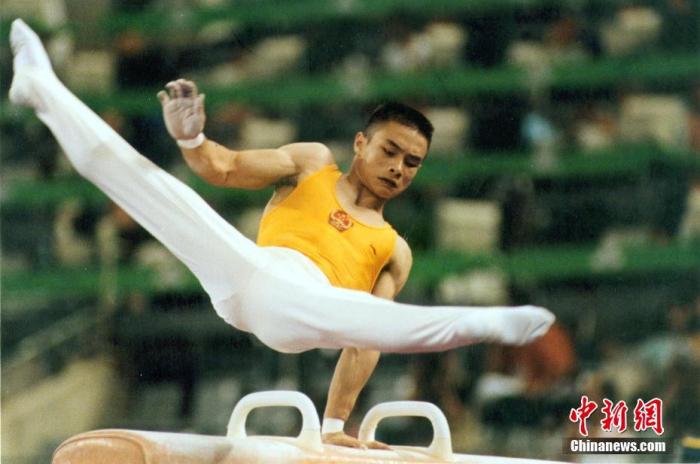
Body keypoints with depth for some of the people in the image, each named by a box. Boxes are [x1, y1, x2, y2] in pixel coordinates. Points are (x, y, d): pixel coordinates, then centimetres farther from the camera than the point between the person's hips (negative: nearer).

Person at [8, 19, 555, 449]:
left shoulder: (395, 252, 28)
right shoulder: (313, 164, 28)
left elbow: (363, 344, 18)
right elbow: (224, 168, 16)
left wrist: (335, 423, 7)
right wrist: (190, 139, -9)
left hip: (303, 307, 0)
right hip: (248, 274, 0)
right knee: (141, 178, -12)